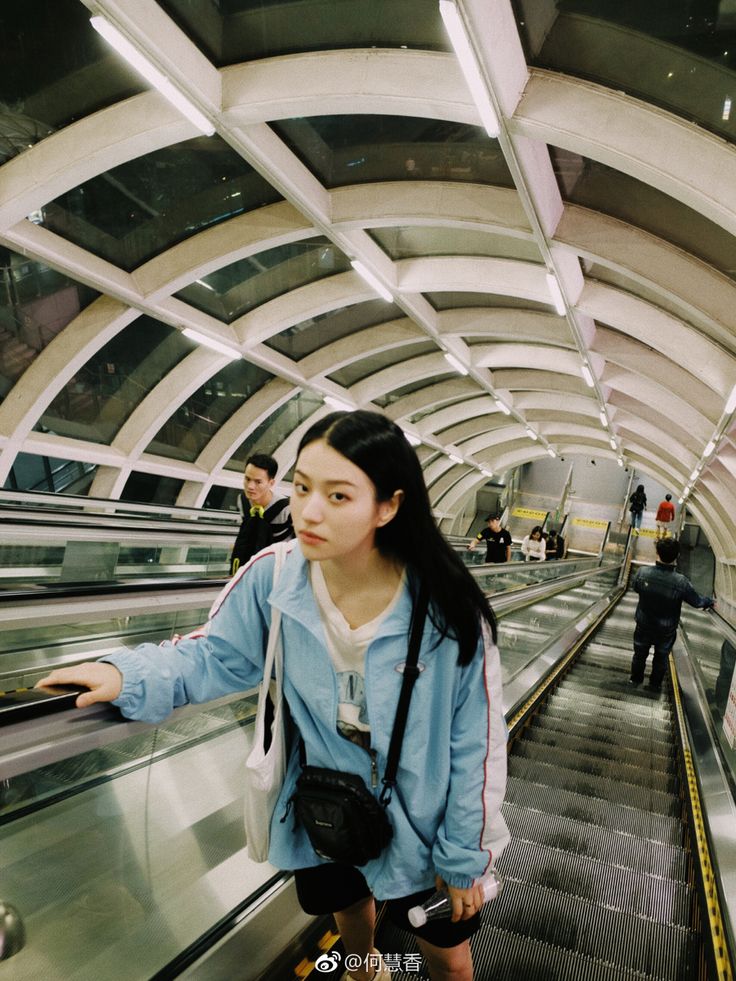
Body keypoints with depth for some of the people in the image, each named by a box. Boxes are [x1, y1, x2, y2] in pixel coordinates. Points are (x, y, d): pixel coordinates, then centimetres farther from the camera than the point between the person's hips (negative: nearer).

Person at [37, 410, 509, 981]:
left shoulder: (448, 609, -28)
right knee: (348, 906, 33)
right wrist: (129, 675, -25)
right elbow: (216, 655, -7)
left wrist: (466, 860, -8)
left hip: (421, 827, -3)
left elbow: (476, 744, -17)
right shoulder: (272, 579, -22)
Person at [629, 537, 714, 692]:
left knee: (640, 654, 26)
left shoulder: (643, 573, -26)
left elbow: (636, 588, -3)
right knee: (661, 657, 25)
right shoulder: (681, 582, -29)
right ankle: (655, 684, 43)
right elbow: (697, 601, -12)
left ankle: (635, 678, 45)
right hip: (666, 631, -1)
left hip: (644, 626, 1)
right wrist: (710, 601, 10)